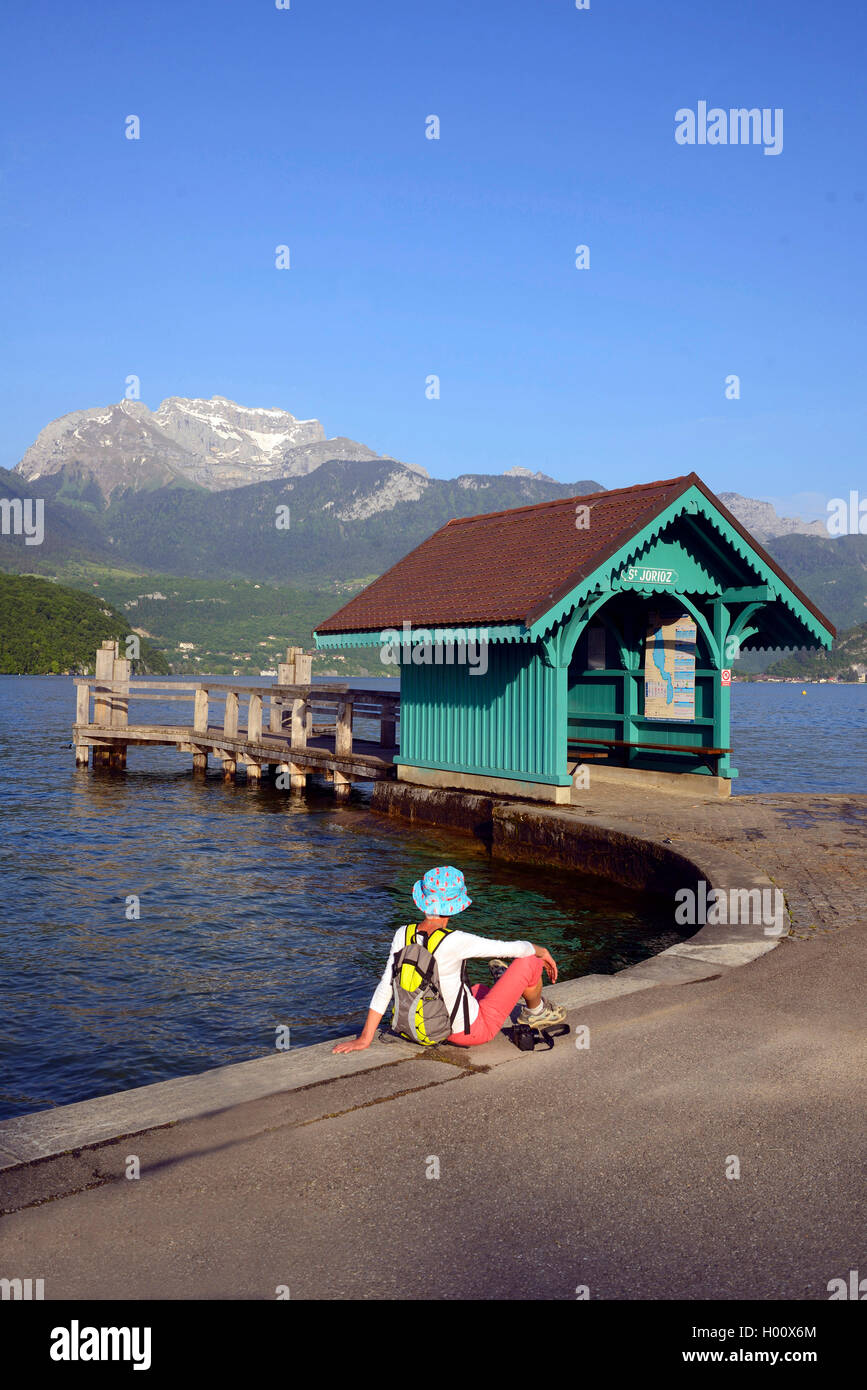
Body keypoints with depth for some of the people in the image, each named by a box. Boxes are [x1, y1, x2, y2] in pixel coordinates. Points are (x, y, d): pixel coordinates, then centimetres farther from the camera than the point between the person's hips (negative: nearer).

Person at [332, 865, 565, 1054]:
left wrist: (365, 1038, -3)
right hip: (474, 1030, -7)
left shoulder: (403, 934, -11)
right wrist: (541, 951, 5)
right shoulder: (453, 942, -28)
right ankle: (536, 1012, 30)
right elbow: (511, 948, -15)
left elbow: (385, 987, -8)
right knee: (530, 963, 5)